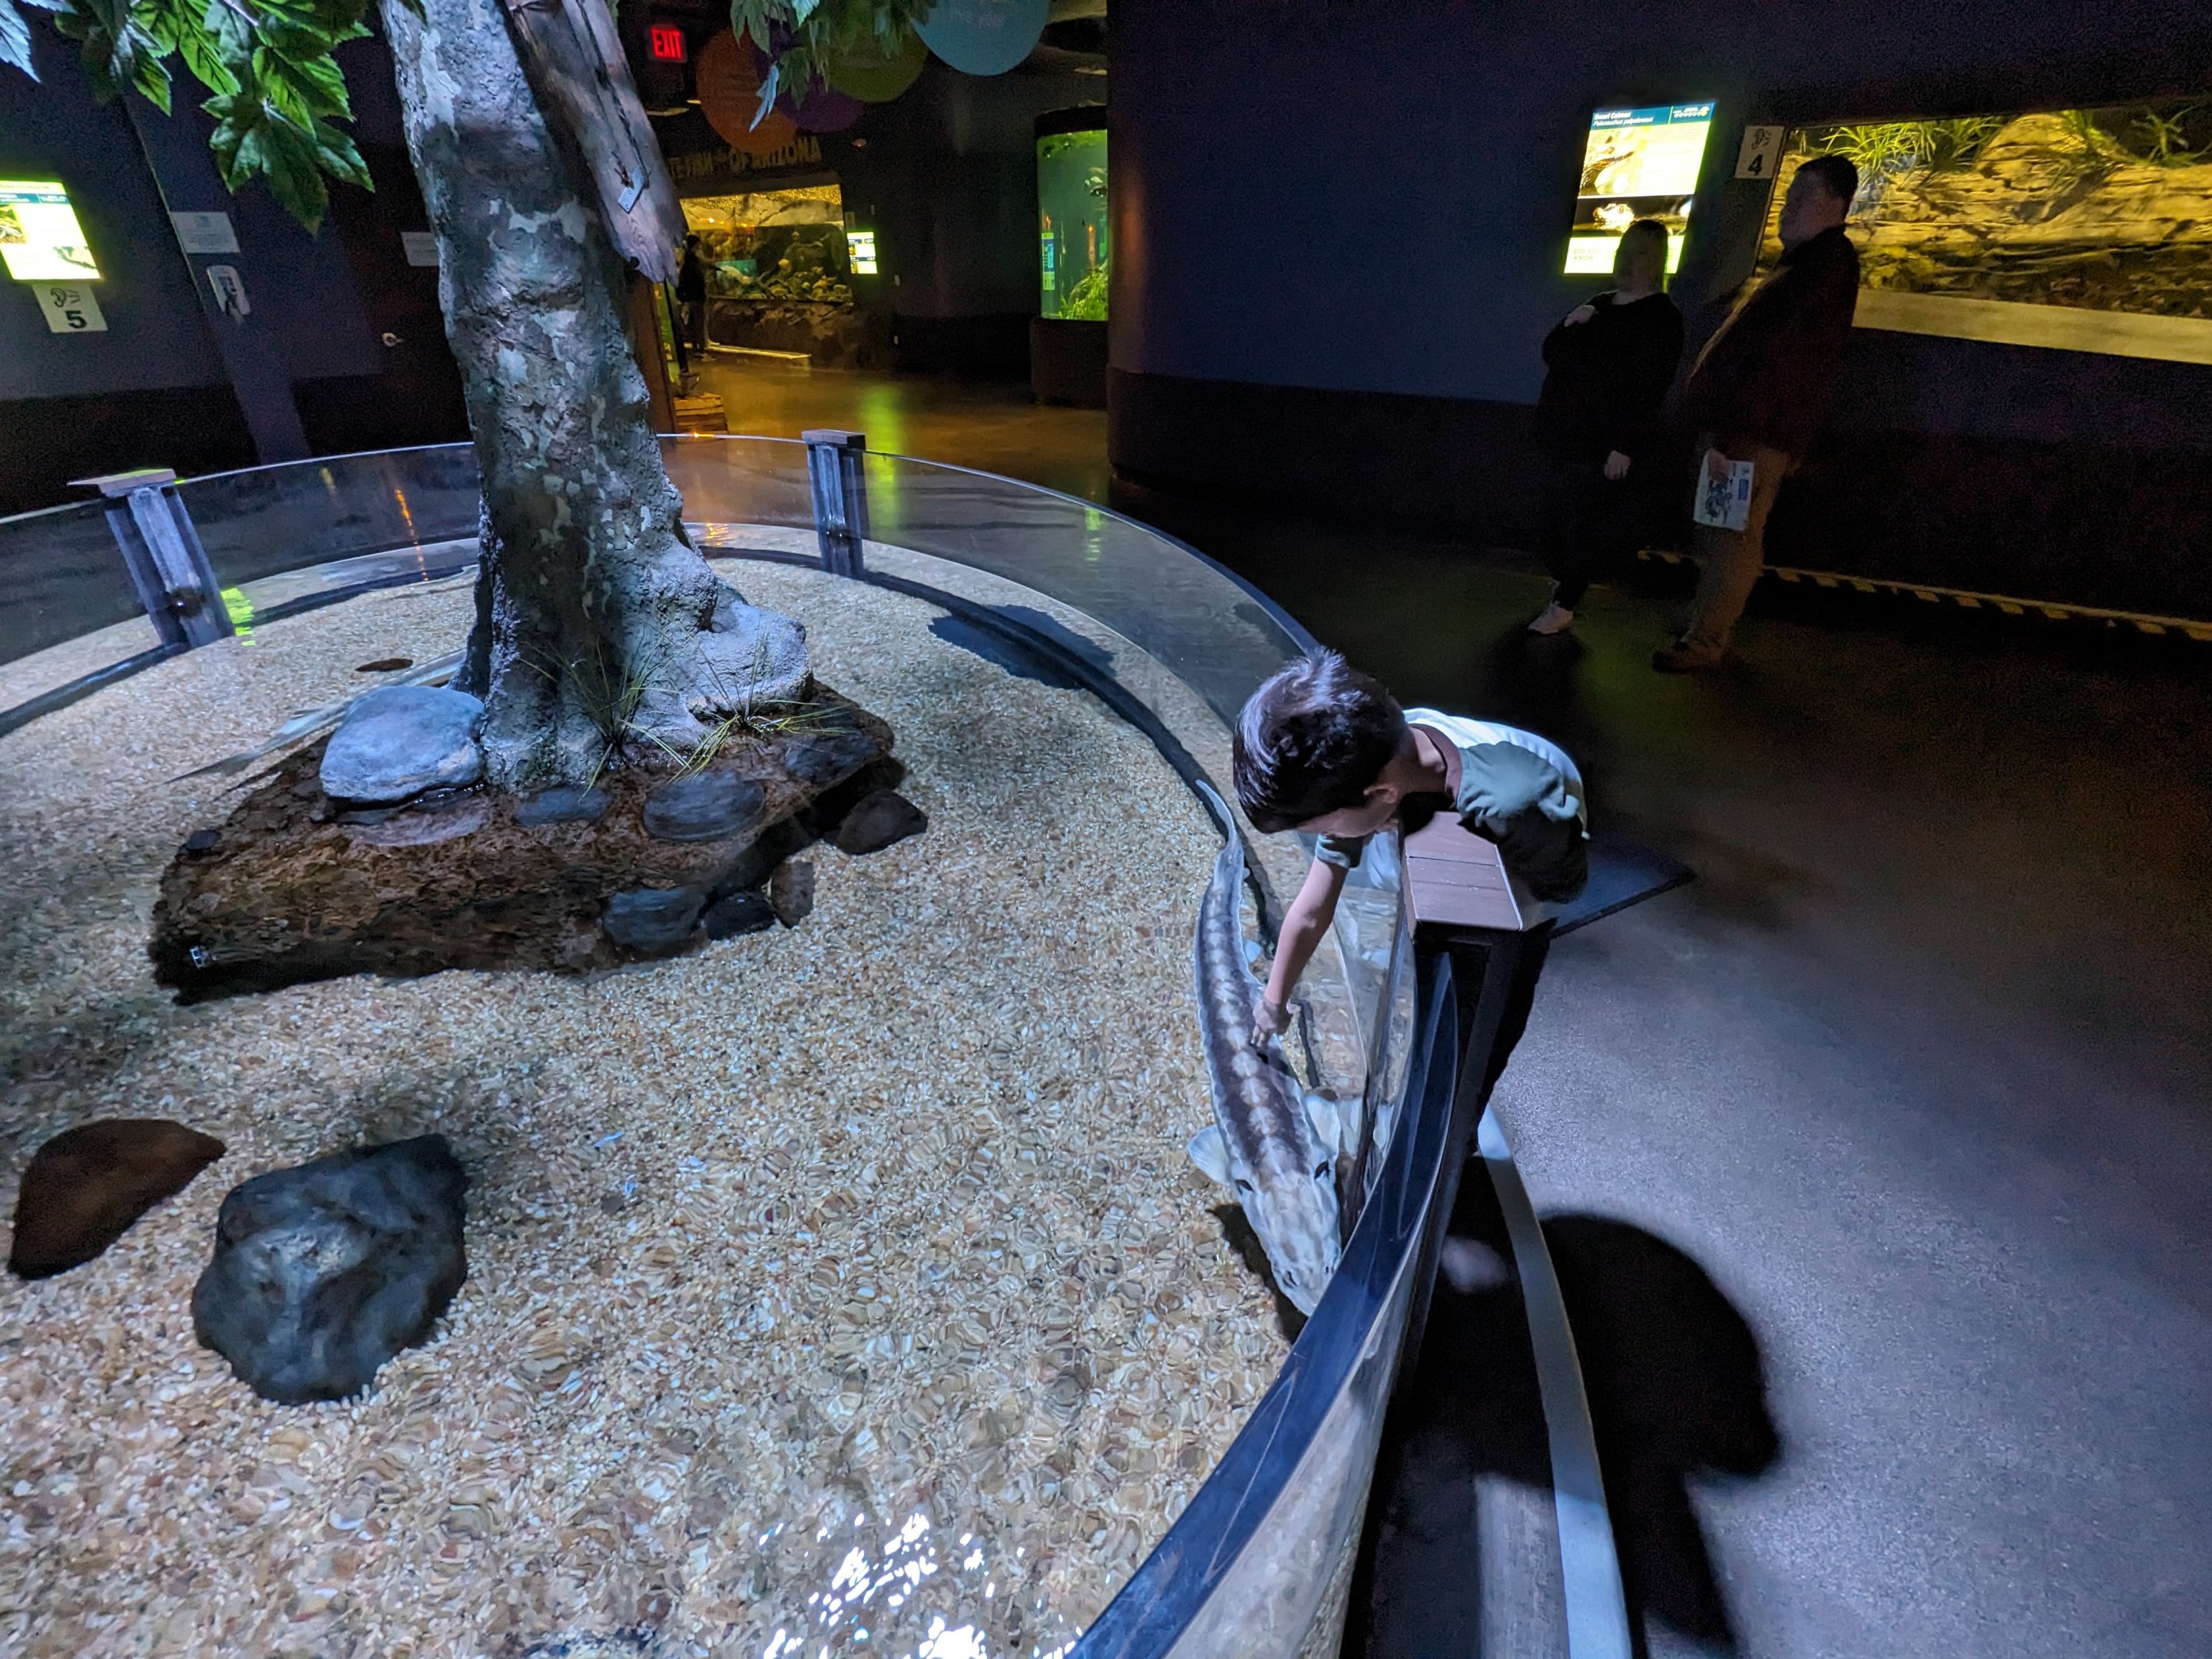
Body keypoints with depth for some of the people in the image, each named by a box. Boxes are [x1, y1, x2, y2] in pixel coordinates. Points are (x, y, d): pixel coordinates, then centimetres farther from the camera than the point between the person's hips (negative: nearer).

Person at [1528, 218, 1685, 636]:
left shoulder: (1661, 317, -7)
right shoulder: (1600, 305, 18)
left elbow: (1648, 389, -15)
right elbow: (1551, 354, 16)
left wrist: (1625, 446, -22)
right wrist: (1569, 326, -4)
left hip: (1605, 443, -8)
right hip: (1564, 436, 8)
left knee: (1586, 526, -7)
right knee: (1557, 518, 9)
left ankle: (1563, 606, -4)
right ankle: (1561, 592, 21)